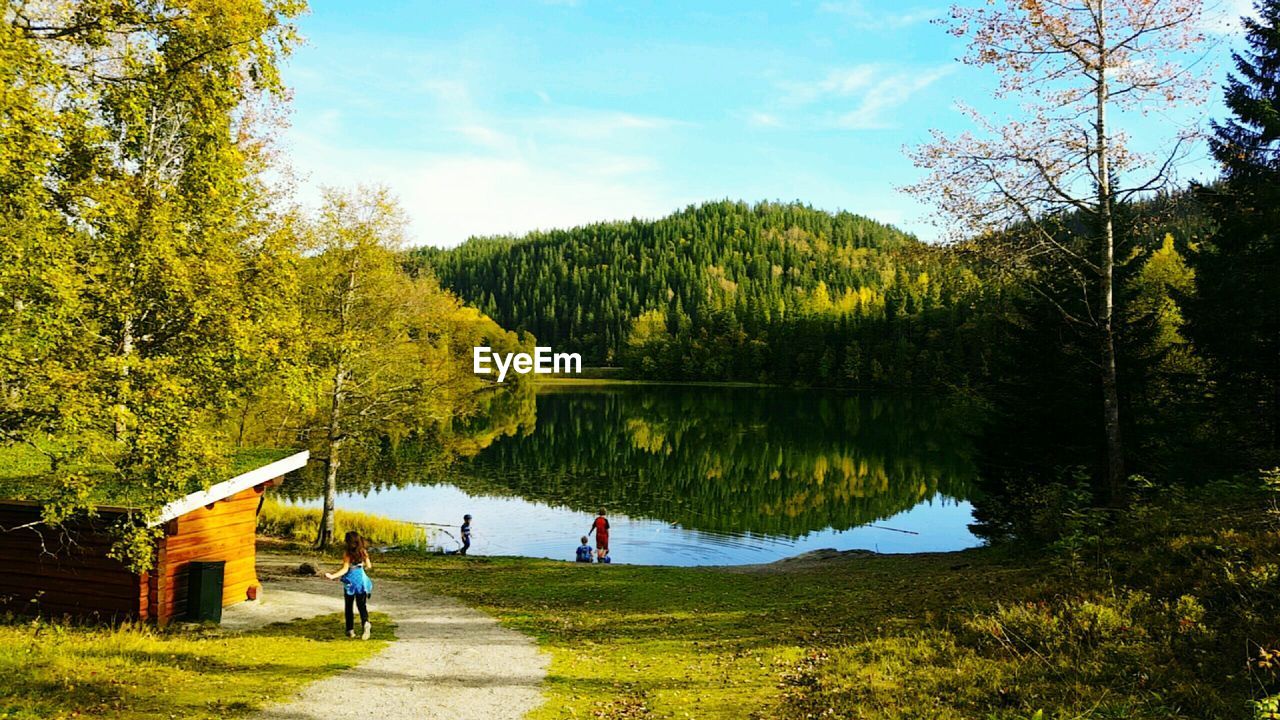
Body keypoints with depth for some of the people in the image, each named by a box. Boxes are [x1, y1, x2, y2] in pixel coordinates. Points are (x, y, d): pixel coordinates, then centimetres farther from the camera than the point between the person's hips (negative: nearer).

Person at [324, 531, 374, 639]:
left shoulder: (347, 552, -12)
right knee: (362, 605, 6)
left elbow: (345, 569, -17)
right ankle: (366, 623, -20)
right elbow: (369, 566, 6)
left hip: (350, 580, -3)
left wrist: (332, 576, -22)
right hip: (362, 579, 3)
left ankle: (350, 630, 14)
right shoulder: (363, 551, 0)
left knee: (349, 606, 12)